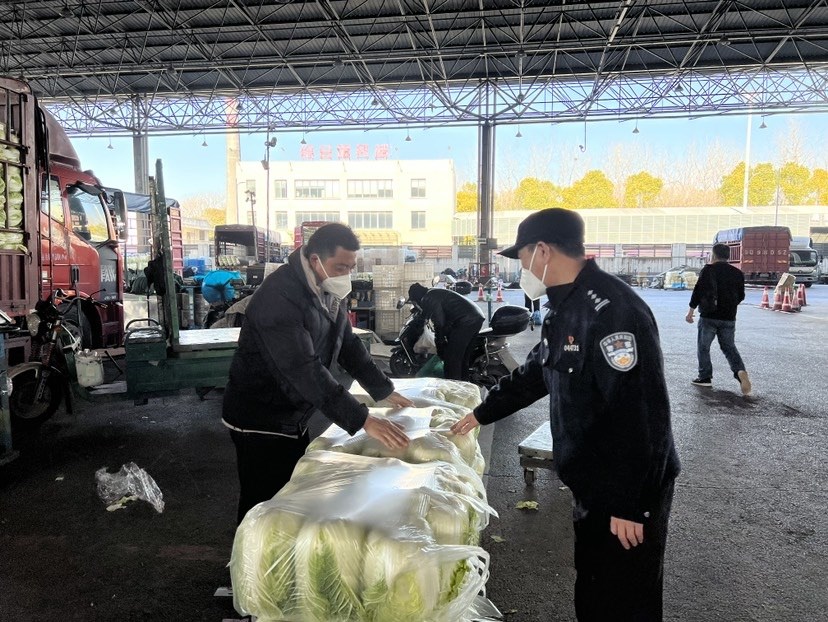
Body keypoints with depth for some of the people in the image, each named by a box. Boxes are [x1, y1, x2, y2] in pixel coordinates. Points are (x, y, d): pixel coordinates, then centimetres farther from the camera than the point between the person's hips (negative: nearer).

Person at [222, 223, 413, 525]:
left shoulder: (328, 290, 2)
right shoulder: (279, 297, -28)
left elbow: (348, 344, 10)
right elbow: (305, 370, -35)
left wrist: (385, 391, 5)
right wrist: (363, 421, -36)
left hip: (294, 418, 9)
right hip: (260, 422, -8)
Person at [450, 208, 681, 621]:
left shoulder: (611, 309, -25)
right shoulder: (566, 308, 8)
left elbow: (641, 416, -28)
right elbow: (534, 373, 22)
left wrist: (631, 505, -24)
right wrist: (482, 413, 28)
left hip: (630, 495, -9)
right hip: (593, 487, 9)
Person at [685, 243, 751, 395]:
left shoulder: (708, 270, -7)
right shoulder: (737, 273, 8)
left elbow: (698, 291, -11)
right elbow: (741, 296, 14)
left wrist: (691, 311, -5)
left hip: (709, 316, -4)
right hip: (729, 318, 5)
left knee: (703, 347, 7)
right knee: (729, 347, 12)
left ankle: (705, 377, 8)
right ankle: (740, 371, -10)